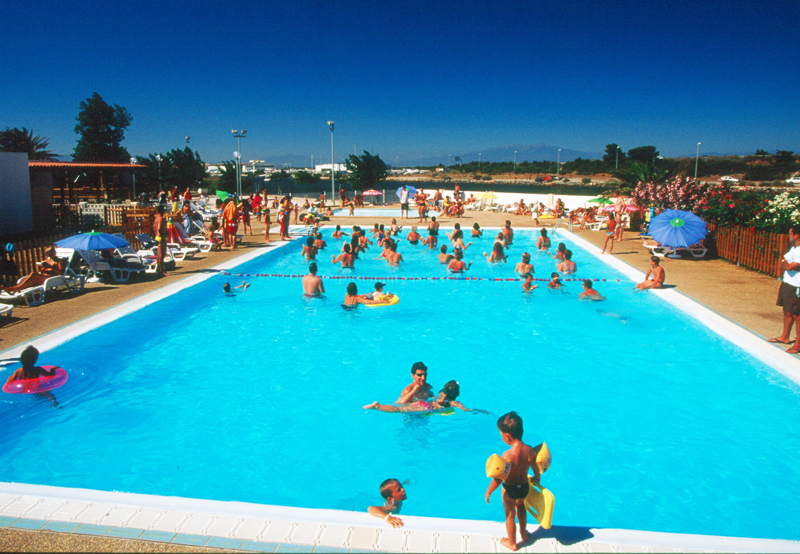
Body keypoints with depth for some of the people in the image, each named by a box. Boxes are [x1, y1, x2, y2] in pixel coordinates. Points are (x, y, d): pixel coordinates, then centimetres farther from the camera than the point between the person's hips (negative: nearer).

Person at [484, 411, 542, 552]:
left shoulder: (508, 455, -34)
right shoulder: (531, 450, -18)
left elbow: (499, 478, -25)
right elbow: (536, 470, -2)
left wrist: (488, 492, -9)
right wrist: (537, 479, 21)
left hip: (510, 488, -5)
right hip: (524, 486, 5)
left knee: (510, 514, 19)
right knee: (520, 506, 34)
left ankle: (512, 543, 40)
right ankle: (524, 533, 53)